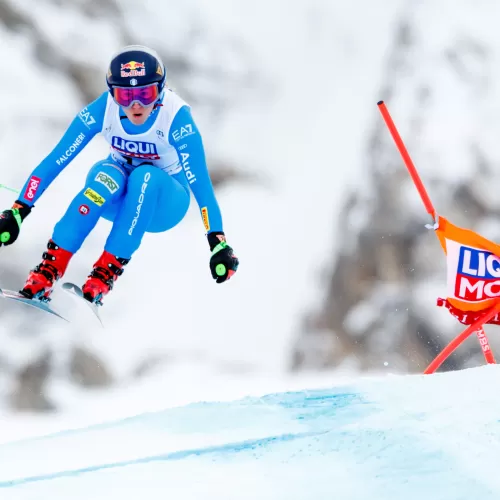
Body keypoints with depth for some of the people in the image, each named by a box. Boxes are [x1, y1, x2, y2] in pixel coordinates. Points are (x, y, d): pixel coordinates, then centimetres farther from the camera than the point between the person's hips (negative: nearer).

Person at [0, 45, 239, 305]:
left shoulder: (176, 118, -28)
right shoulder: (102, 110, -22)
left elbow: (200, 182, -31)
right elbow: (55, 161, -20)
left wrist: (218, 244, -39)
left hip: (164, 203, -1)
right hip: (116, 197, 1)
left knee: (145, 176, -35)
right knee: (110, 175, -34)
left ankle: (108, 270, -32)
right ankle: (51, 266, -35)